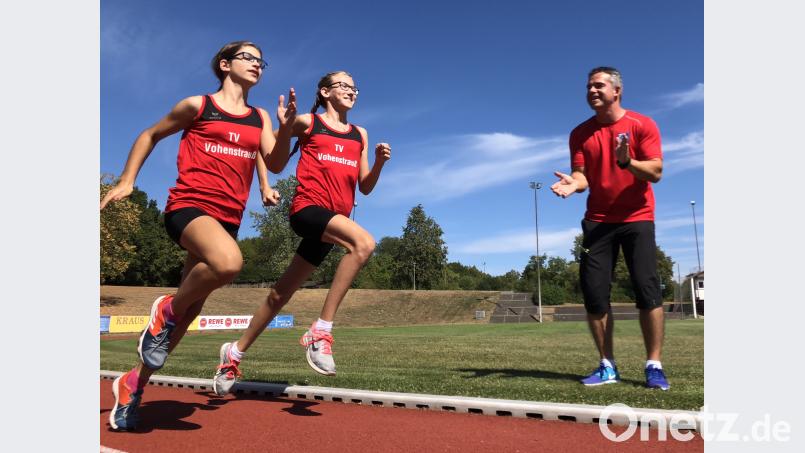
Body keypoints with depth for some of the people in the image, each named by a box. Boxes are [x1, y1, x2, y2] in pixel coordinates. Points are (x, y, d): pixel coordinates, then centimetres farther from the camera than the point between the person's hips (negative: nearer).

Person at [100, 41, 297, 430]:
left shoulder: (260, 117, 15)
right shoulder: (197, 105, 4)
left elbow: (274, 161, 3)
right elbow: (151, 135, 16)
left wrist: (287, 125, -12)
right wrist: (127, 180, 10)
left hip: (228, 217, 5)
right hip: (189, 205, -5)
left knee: (192, 307, 7)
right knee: (228, 262, -37)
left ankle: (135, 382, 27)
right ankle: (168, 310, -8)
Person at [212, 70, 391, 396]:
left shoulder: (360, 134, 20)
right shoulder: (307, 122, 7)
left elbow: (365, 188, 18)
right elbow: (273, 163, 9)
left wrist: (379, 162, -1)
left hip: (335, 220, 5)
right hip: (307, 207, -5)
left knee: (282, 292, 9)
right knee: (364, 242, -33)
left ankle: (236, 351, 27)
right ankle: (321, 332, -26)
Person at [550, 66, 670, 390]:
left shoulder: (642, 125, -1)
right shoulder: (580, 133, 7)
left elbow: (656, 172, -8)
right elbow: (582, 175, 1)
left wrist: (627, 161, -27)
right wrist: (574, 182, -22)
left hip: (636, 218, -2)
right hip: (598, 221, 3)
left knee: (647, 288, -8)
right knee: (593, 291, -4)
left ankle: (654, 367, 4)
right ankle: (608, 366, 8)